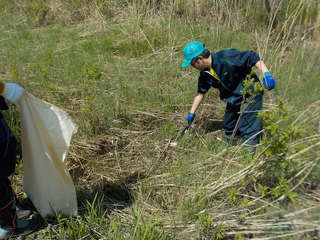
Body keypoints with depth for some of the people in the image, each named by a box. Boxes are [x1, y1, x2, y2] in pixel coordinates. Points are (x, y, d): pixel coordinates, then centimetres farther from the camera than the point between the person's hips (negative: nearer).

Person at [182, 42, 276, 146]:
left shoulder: (226, 57, -28)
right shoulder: (205, 74, -3)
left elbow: (253, 58, -26)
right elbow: (200, 92, 8)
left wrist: (266, 74, -37)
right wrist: (192, 113, 10)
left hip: (250, 95, -8)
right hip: (233, 99, 8)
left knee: (248, 131, -7)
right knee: (229, 129, 18)